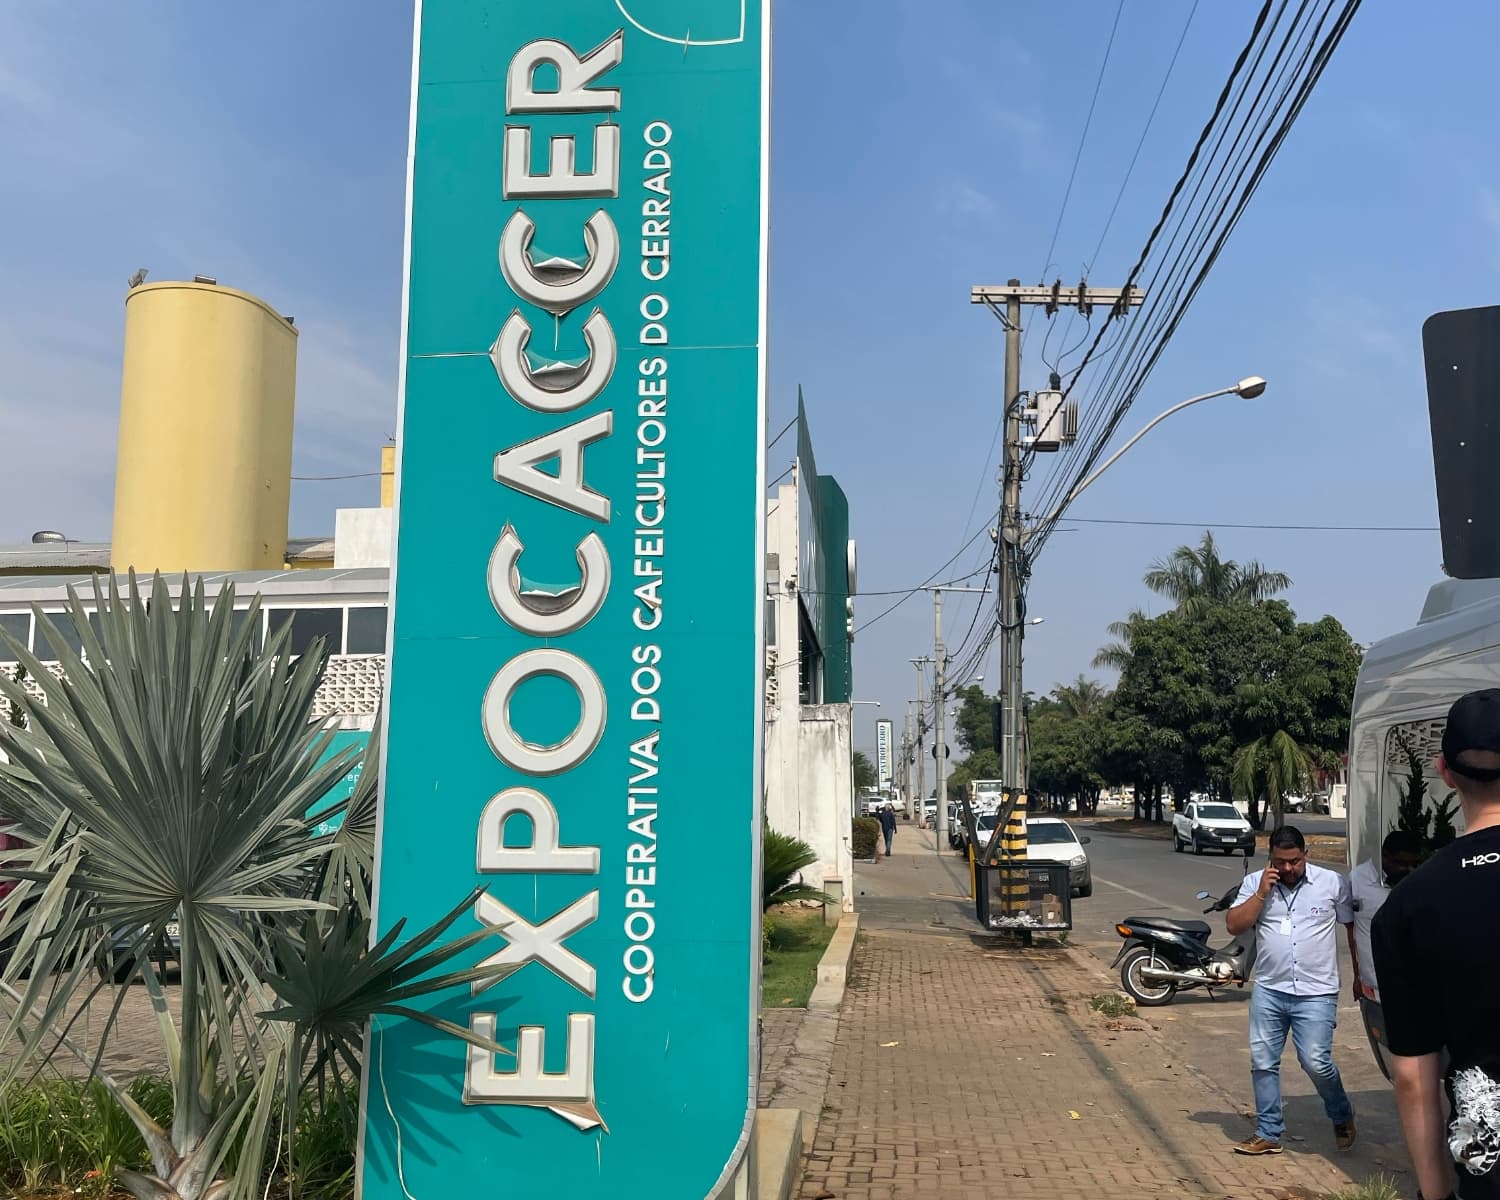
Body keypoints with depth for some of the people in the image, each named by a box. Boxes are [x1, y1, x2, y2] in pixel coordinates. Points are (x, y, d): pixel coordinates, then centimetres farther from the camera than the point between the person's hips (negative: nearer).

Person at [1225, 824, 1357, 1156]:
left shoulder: (1332, 883, -2)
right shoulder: (1255, 883, 2)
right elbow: (1234, 926, -5)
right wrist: (1261, 893, -13)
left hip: (1316, 994, -3)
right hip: (1268, 991, 3)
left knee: (1316, 1062, -7)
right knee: (1263, 1063, 5)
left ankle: (1342, 1116, 24)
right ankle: (1268, 1134, 19)